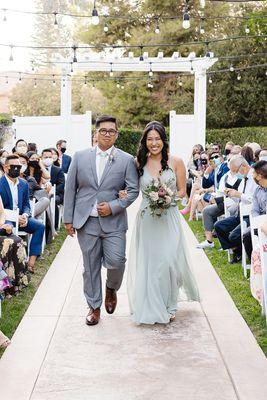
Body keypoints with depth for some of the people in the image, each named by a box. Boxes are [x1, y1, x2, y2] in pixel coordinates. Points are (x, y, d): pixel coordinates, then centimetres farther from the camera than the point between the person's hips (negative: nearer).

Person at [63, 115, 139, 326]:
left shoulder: (126, 160, 1)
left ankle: (111, 288, 24)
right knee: (90, 267, 8)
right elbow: (70, 188, 7)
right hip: (86, 221, 1)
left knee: (116, 261, -9)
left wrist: (113, 206, -12)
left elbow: (133, 190, 0)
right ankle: (94, 306, 23)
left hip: (113, 222, -1)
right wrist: (68, 219, 4)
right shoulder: (80, 157, 5)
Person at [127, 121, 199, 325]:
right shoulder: (140, 163, 4)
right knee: (148, 262, 4)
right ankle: (151, 307, 20)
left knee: (169, 261, -5)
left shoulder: (175, 162, -1)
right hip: (147, 219, 2)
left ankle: (169, 305, 17)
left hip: (169, 218, -2)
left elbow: (182, 191, 4)